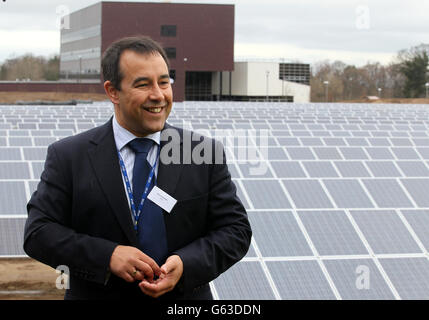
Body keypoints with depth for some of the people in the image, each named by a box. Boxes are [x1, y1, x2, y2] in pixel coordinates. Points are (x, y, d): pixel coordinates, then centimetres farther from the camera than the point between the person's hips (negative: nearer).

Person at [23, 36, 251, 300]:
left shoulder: (206, 154, -5)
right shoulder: (67, 157, -7)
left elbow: (236, 230, -5)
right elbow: (39, 232, -10)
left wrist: (187, 265, -21)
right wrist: (107, 256, -23)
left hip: (185, 296, 1)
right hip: (97, 294, -1)